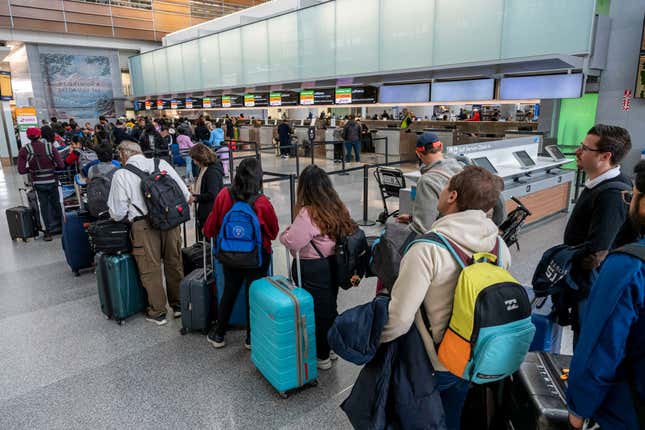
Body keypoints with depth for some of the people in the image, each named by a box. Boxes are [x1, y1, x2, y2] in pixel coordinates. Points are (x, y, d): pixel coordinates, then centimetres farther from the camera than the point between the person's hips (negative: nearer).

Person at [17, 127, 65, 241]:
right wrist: (52, 166, 6)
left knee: (44, 205, 10)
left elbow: (21, 170, -10)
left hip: (38, 183, 0)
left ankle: (48, 231, 10)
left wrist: (31, 168, 8)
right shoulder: (50, 146, -11)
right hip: (52, 181, 0)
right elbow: (61, 165, -14)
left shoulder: (24, 150, -9)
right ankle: (59, 225, 28)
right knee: (55, 203, 17)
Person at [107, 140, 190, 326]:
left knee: (150, 269, 10)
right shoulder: (161, 163, 5)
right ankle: (178, 305, 30)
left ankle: (157, 312, 21)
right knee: (174, 263, 16)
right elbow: (185, 195, 4)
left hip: (143, 225, -3)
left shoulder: (121, 175, -2)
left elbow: (118, 213, 0)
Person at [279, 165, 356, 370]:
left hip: (313, 270, -7)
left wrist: (286, 232, -3)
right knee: (330, 307, 21)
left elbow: (292, 242, -25)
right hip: (332, 266, 8)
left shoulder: (307, 213, -24)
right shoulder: (338, 208, -1)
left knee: (317, 312, 8)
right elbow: (348, 231, 10)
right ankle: (330, 348, 39)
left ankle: (322, 357, 24)